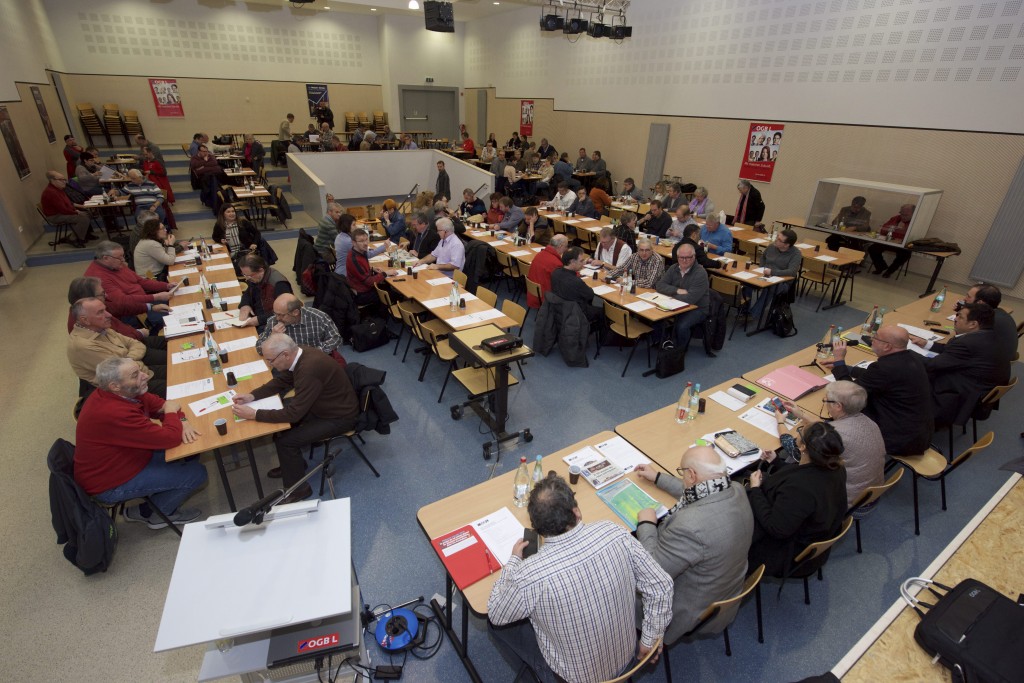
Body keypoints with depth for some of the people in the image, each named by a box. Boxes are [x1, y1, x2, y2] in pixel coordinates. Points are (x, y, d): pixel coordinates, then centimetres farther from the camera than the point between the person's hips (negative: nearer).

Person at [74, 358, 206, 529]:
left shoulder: (125, 392, -9)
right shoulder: (115, 413, -37)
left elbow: (159, 404, 3)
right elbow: (171, 438, -35)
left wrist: (182, 421, -17)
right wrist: (171, 413, -15)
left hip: (123, 457, 9)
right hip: (110, 484, -9)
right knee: (196, 473, -13)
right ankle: (155, 514, 13)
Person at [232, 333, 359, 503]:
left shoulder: (309, 369, -35)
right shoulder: (300, 353, -8)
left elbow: (293, 413, -29)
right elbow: (281, 381, 10)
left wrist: (254, 414, -21)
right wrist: (253, 396, -2)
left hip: (339, 417, -9)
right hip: (321, 405, 9)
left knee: (285, 441, -12)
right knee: (280, 420, 8)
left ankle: (298, 489, 9)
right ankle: (293, 463, 30)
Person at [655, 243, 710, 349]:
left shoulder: (701, 273, -18)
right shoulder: (674, 268, 3)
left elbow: (690, 299, -26)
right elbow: (659, 285, -3)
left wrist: (670, 294, -14)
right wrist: (677, 291, -18)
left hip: (697, 309, -6)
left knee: (681, 326, -32)